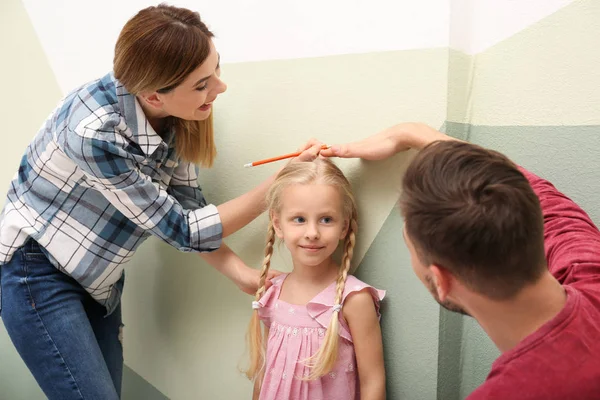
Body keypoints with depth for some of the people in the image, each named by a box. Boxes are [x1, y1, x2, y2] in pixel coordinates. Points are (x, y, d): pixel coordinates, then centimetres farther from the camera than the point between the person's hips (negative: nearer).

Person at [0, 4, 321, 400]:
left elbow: (187, 208, -3)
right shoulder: (96, 130, -33)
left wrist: (244, 274, -15)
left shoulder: (176, 117, -14)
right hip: (37, 273, -6)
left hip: (99, 278, 6)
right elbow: (182, 230, -25)